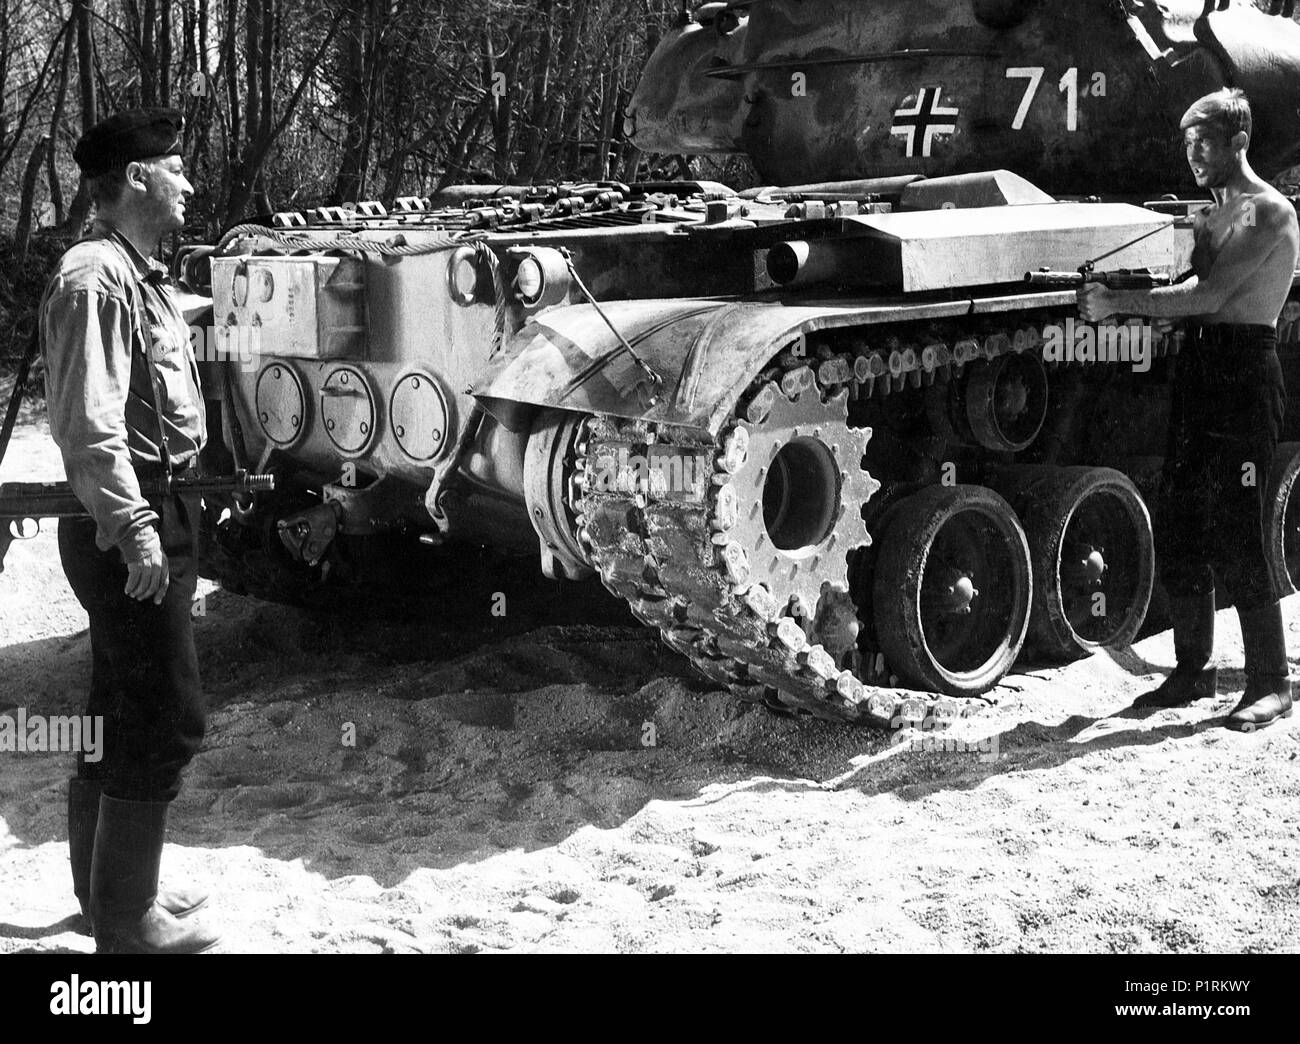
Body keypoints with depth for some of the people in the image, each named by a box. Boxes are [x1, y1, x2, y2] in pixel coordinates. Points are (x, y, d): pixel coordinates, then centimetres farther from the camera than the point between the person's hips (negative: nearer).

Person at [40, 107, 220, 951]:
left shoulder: (143, 274, 16)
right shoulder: (95, 278, -16)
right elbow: (91, 425, -24)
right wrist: (134, 530, -27)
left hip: (153, 517, 10)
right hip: (128, 528, -10)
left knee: (122, 712, 17)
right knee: (166, 720, -7)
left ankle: (112, 891, 30)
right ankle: (127, 923, 2)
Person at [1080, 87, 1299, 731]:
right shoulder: (1211, 214, 19)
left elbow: (1208, 297, -19)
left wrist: (1120, 304, -18)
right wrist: (1117, 304, 3)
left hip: (1244, 371, -9)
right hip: (1196, 368, 9)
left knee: (1235, 535, -8)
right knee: (1177, 531, 9)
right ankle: (1192, 671, 20)